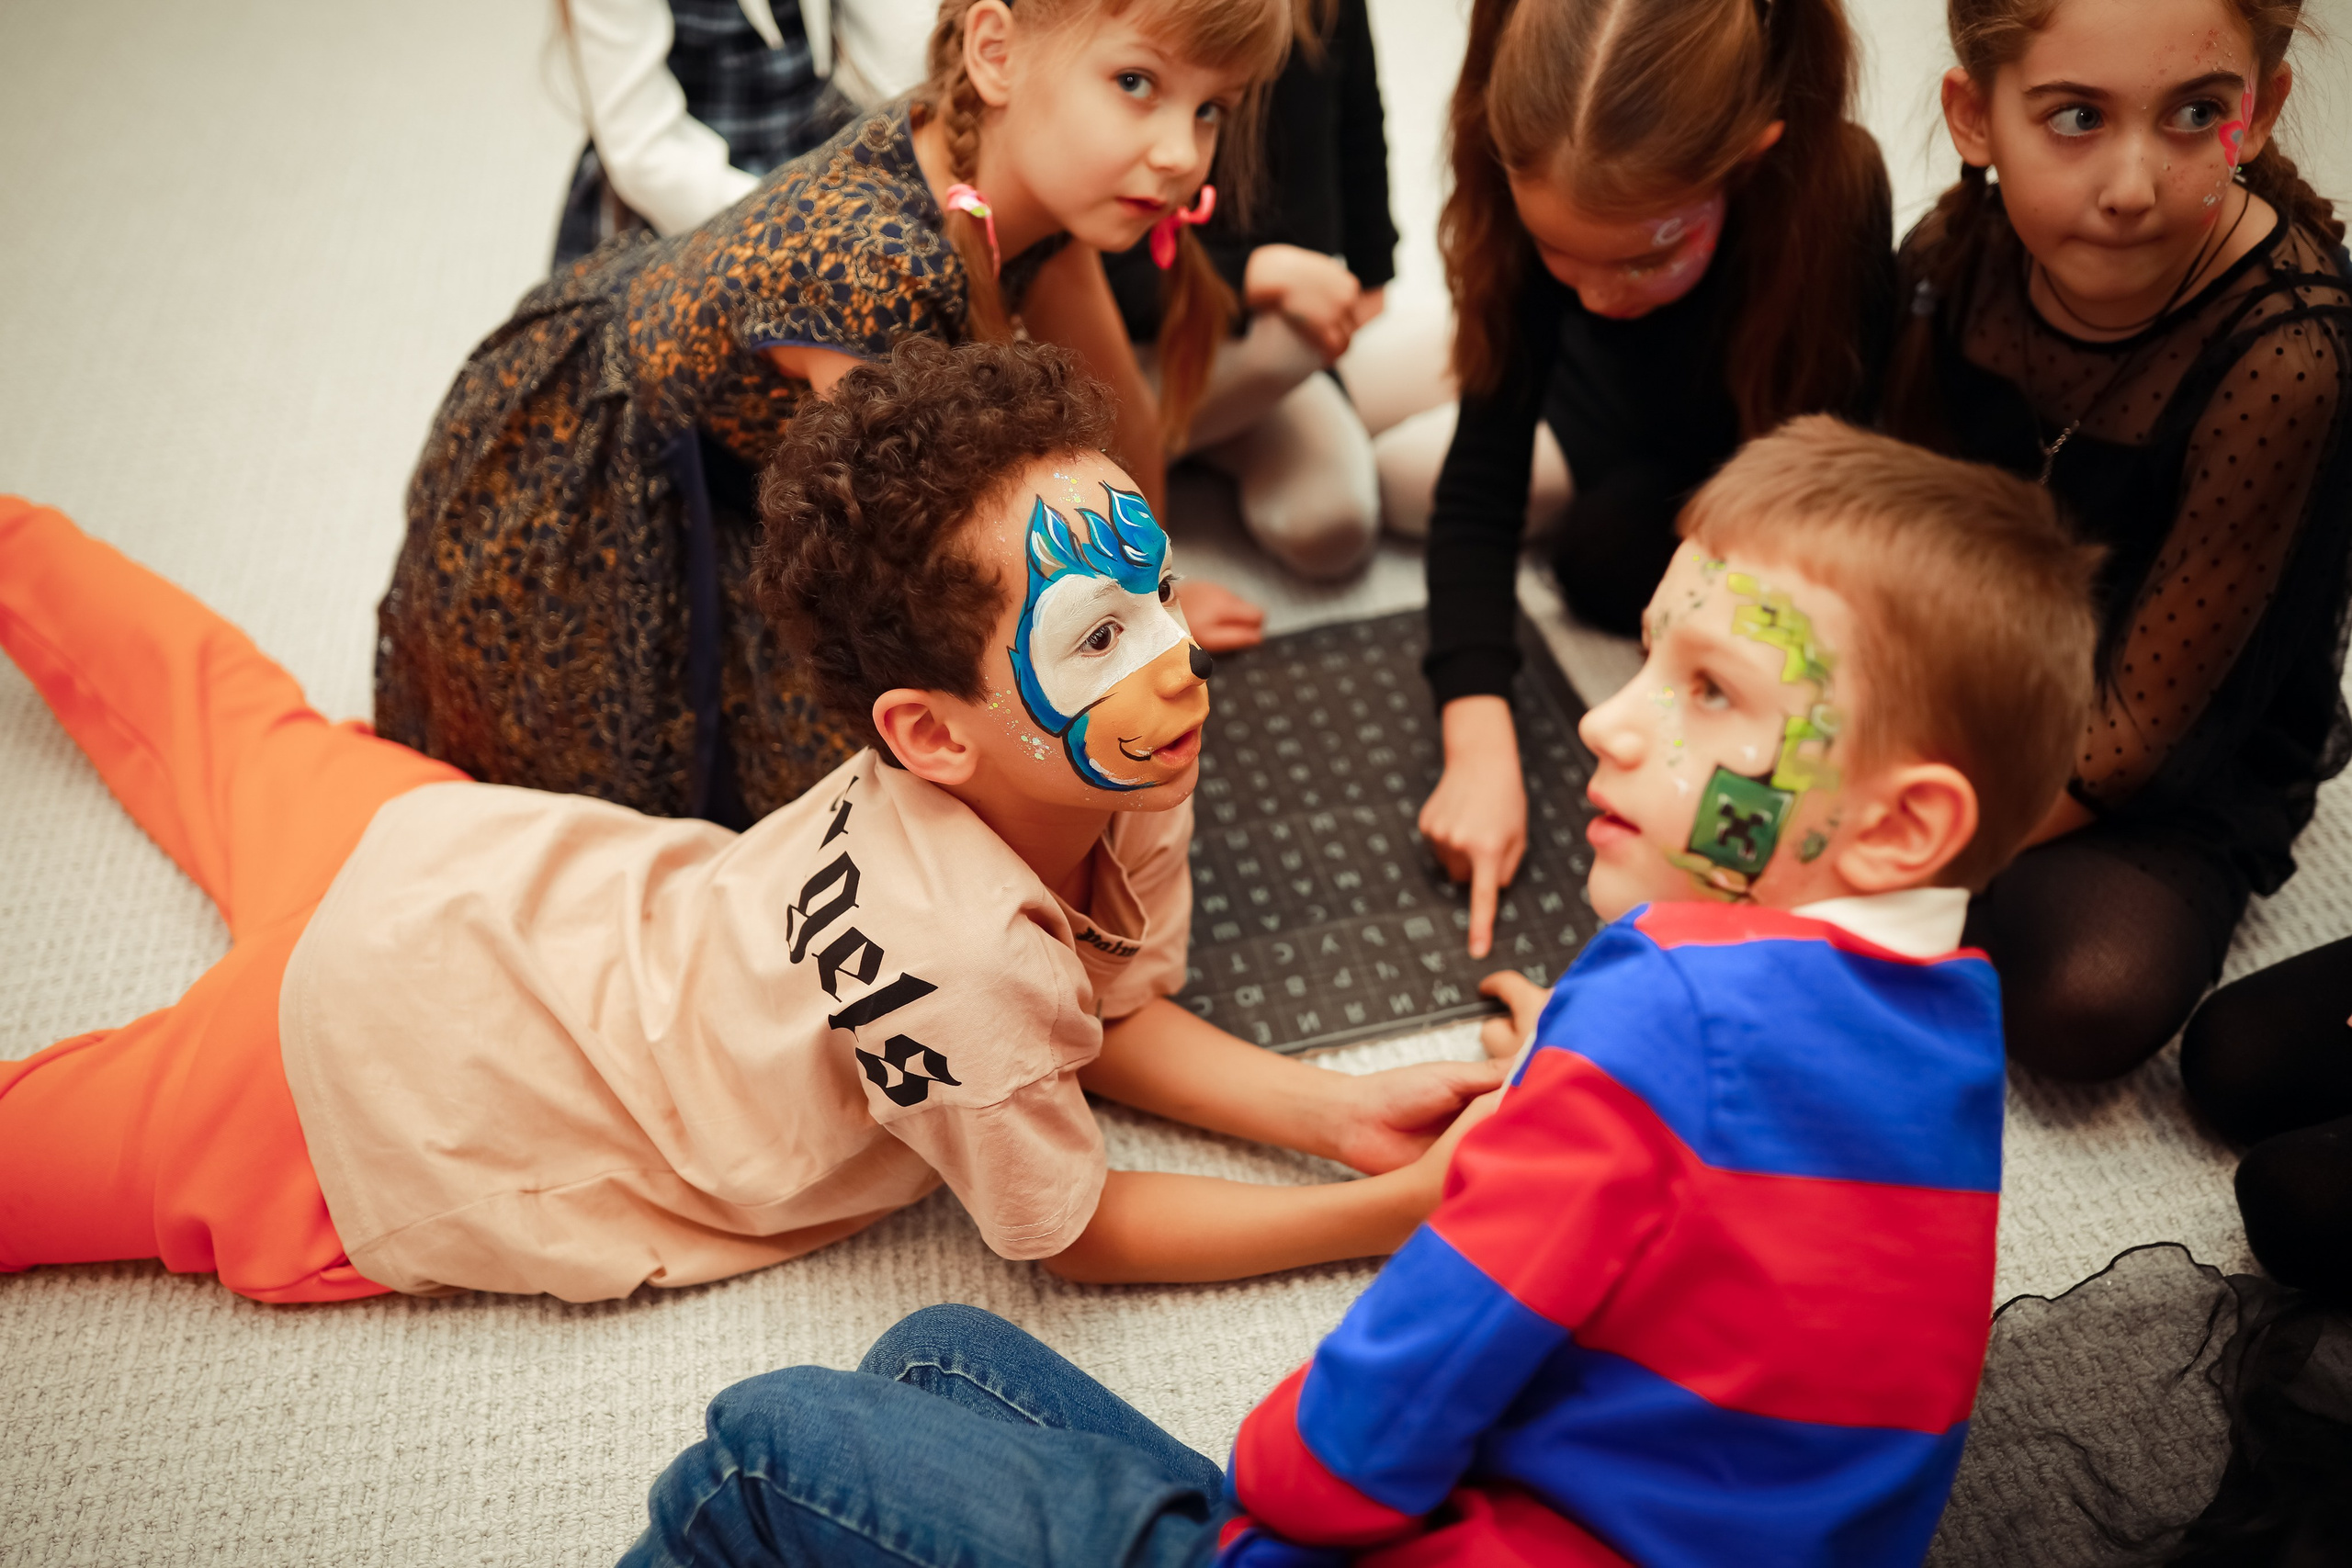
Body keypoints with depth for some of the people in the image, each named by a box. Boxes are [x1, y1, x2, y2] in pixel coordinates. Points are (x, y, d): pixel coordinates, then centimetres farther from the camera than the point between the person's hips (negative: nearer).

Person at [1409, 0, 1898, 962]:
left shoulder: (1833, 197, -37)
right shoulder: (1546, 199, -32)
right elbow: (1480, 486, -31)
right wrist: (1478, 738, -40)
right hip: (1648, 443, 2)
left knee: (1605, 553, -28)